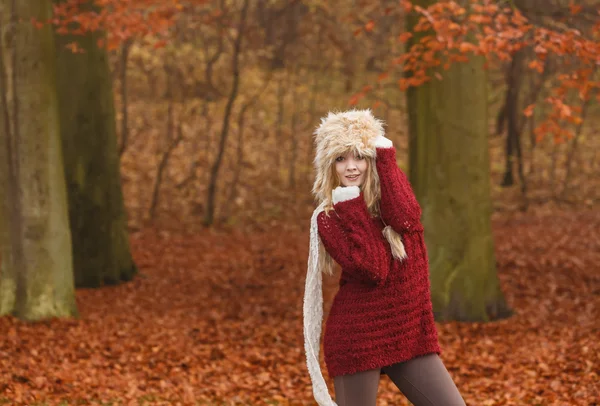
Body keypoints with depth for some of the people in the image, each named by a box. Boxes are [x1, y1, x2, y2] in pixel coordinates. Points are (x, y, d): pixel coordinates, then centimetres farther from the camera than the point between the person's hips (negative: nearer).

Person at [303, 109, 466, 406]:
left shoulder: (394, 189, 7)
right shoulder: (327, 218, -7)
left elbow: (404, 219, -17)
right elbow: (373, 269, -19)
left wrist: (386, 157, -13)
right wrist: (352, 209, -16)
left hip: (411, 336, 4)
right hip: (357, 339, -4)